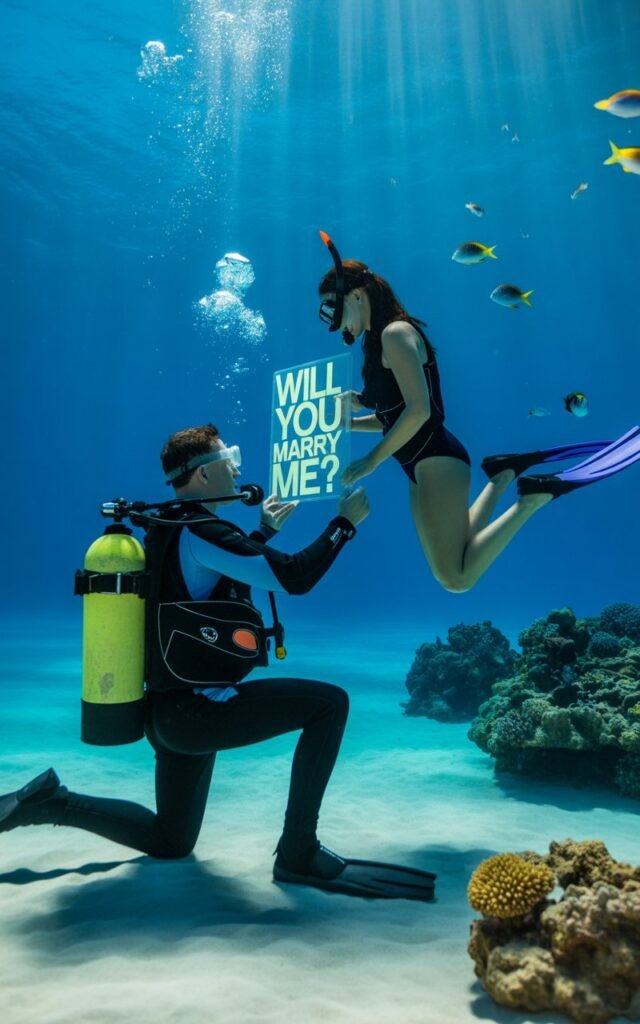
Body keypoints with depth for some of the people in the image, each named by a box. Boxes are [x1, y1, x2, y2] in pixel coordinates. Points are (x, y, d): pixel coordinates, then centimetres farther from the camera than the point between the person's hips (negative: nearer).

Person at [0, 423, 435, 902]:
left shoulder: (173, 530, 12)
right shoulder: (199, 531, -18)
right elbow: (294, 577, -22)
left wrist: (265, 531, 28)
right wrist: (345, 521, -10)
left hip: (171, 710, 10)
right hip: (195, 708, -10)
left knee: (170, 841, 25)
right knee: (328, 703, -14)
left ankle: (54, 803, 16)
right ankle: (298, 854, -6)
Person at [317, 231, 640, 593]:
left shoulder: (395, 333, -12)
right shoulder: (377, 343, 17)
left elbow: (418, 411, -22)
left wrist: (372, 460, -16)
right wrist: (349, 420, 8)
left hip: (436, 461, -10)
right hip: (425, 466, 10)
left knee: (457, 578, -13)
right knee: (453, 568, 15)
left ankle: (538, 493, -6)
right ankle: (504, 475, 16)